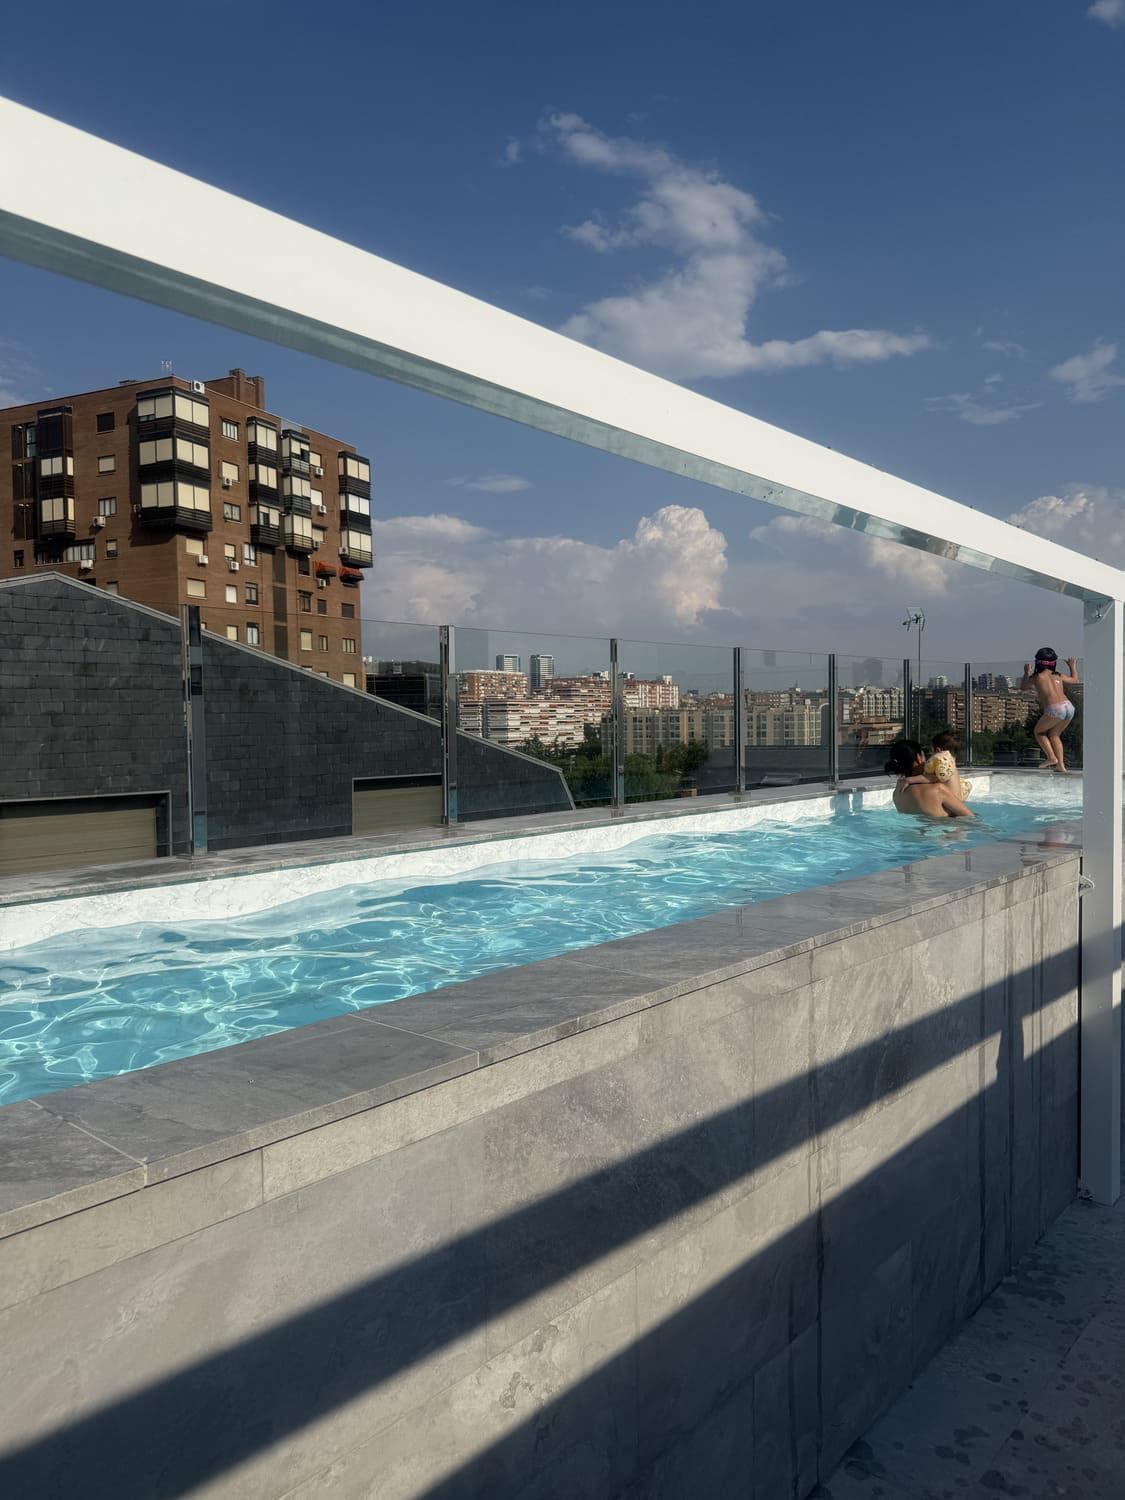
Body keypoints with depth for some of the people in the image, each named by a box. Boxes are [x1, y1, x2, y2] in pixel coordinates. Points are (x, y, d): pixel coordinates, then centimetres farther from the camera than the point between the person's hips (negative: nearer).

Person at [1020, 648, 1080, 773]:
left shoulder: (1036, 677, 9)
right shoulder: (1059, 676, 20)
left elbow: (1022, 688, 26)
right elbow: (1074, 679, 41)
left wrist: (1026, 673, 38)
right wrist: (1073, 666, 56)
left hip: (1054, 709, -5)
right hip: (1069, 707, 5)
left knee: (1038, 731, 16)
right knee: (1054, 735, 21)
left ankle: (1052, 757, 0)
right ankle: (1061, 765, 14)